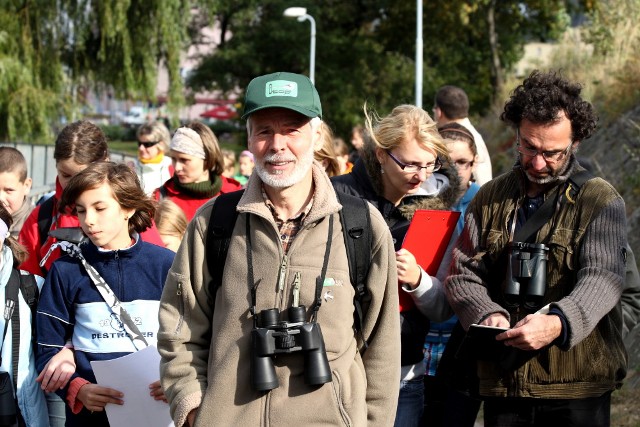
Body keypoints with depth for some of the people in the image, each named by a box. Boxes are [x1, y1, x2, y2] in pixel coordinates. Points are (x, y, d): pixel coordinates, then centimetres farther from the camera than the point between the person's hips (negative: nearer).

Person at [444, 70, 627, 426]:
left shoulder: (601, 200, -1)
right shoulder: (491, 197, 13)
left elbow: (601, 279, -14)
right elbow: (463, 274, 8)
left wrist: (558, 322, -34)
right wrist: (487, 314, -14)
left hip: (577, 385, -3)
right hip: (502, 383, 3)